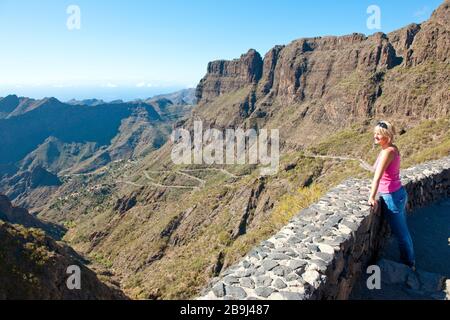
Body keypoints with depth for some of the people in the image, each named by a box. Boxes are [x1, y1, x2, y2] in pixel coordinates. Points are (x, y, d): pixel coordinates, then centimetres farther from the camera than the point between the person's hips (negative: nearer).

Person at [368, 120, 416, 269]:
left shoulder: (387, 151, -23)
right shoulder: (393, 149, 4)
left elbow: (377, 177, -25)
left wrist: (372, 198, -21)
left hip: (392, 198, -9)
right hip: (399, 193, 9)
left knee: (401, 234, 11)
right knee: (403, 231, 24)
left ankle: (409, 264, 31)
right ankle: (410, 261, 41)